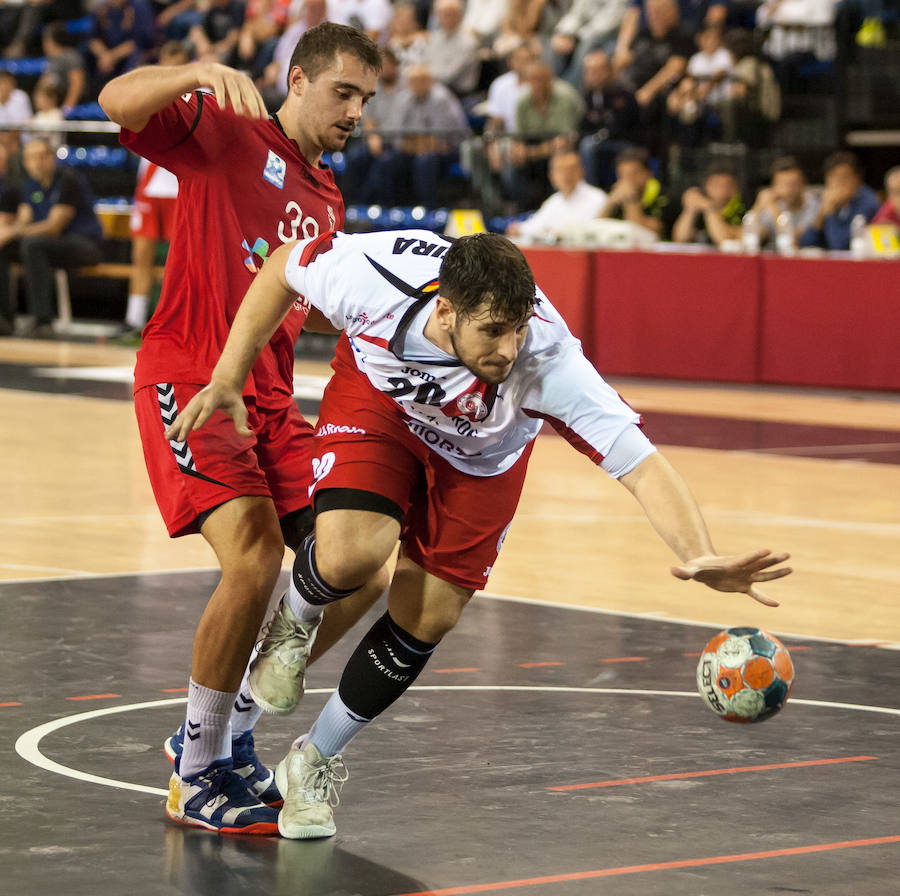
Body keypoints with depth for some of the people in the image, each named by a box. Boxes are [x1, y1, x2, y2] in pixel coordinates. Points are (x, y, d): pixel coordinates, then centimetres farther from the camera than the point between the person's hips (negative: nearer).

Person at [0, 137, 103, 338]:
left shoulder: (68, 180, -14)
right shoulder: (30, 185, 10)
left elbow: (54, 227, -19)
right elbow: (23, 222, 3)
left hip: (84, 244, -8)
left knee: (32, 243, -34)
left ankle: (43, 320, -37)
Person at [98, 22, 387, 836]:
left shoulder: (328, 199, 21)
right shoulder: (224, 134, -2)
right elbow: (118, 102, -20)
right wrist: (202, 73, -35)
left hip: (271, 398, 8)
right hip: (188, 380, -8)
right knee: (255, 557, -25)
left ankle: (230, 735, 17)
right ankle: (195, 779, -10)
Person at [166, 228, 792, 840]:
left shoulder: (545, 358, -42)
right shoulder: (376, 275, -39)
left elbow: (640, 462, -46)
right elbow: (286, 265, -16)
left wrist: (700, 557, -61)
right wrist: (229, 377, -14)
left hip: (481, 454, 1)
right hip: (378, 396, 0)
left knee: (426, 621, -1)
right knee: (349, 555, -26)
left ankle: (318, 760, 23)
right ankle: (292, 624, 11)